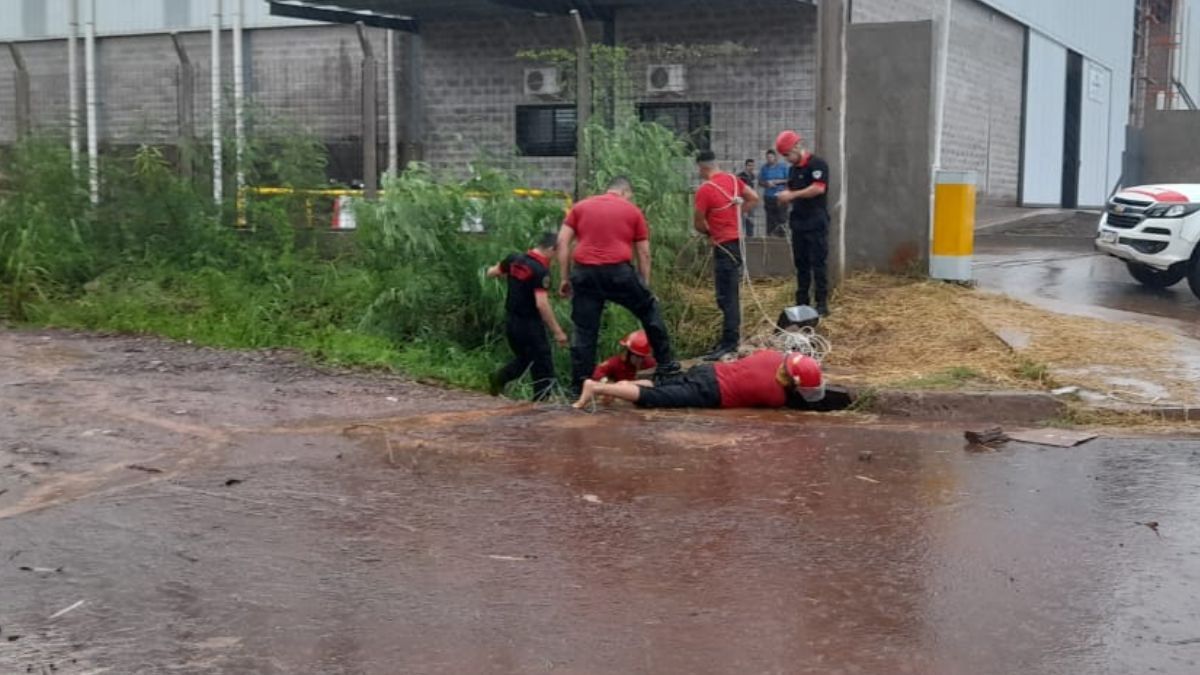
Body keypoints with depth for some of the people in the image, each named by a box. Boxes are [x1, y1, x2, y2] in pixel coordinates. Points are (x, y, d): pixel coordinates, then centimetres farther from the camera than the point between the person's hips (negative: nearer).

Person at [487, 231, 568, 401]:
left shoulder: (514, 259, 1)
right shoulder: (541, 270, -20)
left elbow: (491, 273, 15)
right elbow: (541, 304, -27)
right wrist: (557, 331, -23)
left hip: (511, 321, 7)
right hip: (530, 324, -7)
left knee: (523, 358, 25)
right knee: (543, 366, 3)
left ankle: (499, 378, 8)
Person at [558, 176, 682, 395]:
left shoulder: (580, 207, 18)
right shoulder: (633, 211, 14)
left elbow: (562, 242, 9)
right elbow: (644, 253, 13)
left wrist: (565, 278, 11)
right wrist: (645, 286, 19)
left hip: (584, 272, 2)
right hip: (618, 271, -2)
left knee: (584, 331, 8)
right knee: (649, 310, 19)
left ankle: (579, 385, 8)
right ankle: (666, 365, 23)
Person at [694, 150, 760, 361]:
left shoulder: (704, 190, -15)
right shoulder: (733, 180, 6)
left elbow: (698, 224, -8)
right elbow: (754, 198, 13)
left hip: (724, 245, -8)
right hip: (738, 240, 8)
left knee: (726, 296, -8)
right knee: (731, 293, 16)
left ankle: (729, 343, -8)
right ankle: (731, 337, 24)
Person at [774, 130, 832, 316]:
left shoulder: (816, 164, -11)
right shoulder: (793, 169, 15)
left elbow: (819, 188, -22)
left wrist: (793, 195, -19)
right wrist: (786, 197, -1)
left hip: (816, 223, -8)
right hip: (798, 222, 8)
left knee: (818, 263, -5)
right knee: (801, 264, 10)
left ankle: (822, 304, -1)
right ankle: (802, 303, 16)